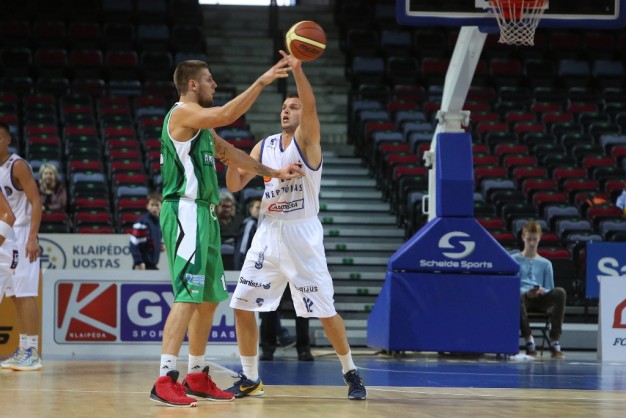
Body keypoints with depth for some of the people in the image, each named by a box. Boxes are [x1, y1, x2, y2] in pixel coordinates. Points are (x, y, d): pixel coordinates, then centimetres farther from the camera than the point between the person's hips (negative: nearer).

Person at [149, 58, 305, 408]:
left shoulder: (201, 123, 21)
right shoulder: (183, 112, -10)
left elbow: (230, 154, 28)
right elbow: (227, 114, -25)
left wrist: (274, 173, 26)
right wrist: (262, 81, -22)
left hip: (204, 215, 11)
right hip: (186, 212, -11)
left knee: (210, 297, 14)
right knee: (188, 296, -17)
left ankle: (198, 377, 22)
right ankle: (165, 381, -21)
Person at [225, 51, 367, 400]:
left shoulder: (307, 140, -4)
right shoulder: (264, 146, 12)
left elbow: (311, 106, -25)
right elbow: (235, 185, 9)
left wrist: (298, 70, -38)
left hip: (303, 234, -5)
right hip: (269, 234, 6)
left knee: (325, 311, -4)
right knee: (243, 304, 0)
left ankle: (351, 373, 12)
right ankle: (251, 378, 11)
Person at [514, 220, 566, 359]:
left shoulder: (545, 263, 20)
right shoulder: (514, 259, 15)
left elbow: (550, 290, 15)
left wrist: (543, 291, -12)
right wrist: (526, 292, -16)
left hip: (540, 299, 2)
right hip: (523, 296, -2)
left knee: (559, 292, -31)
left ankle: (555, 340, -32)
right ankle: (528, 339, -39)